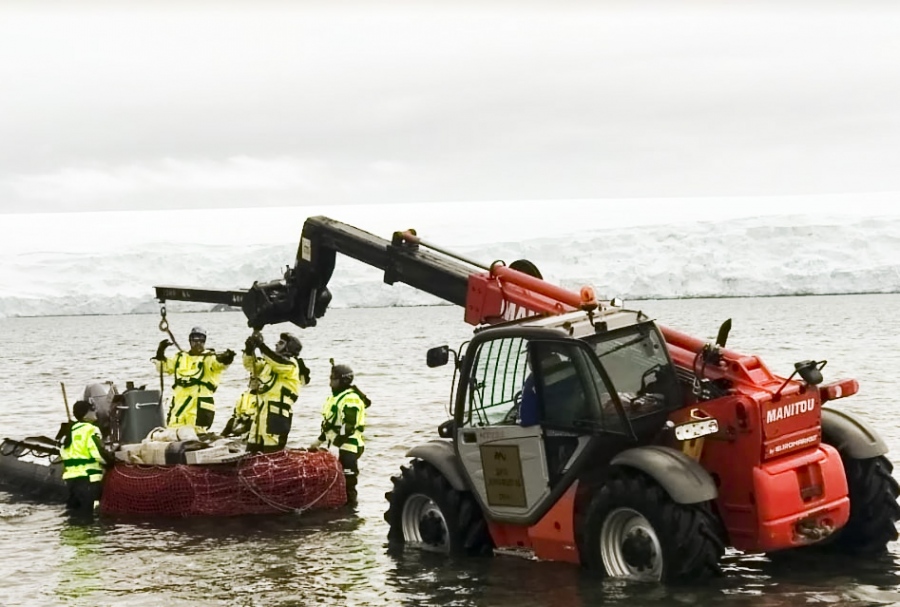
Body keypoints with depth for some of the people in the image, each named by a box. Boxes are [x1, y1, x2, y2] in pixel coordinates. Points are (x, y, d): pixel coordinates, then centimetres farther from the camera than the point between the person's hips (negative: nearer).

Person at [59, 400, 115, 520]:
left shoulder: (71, 431, 18)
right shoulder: (90, 430, -11)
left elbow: (64, 454, 22)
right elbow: (99, 453, -18)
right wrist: (112, 460, -1)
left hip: (71, 476, 9)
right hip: (87, 478, -9)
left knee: (75, 509, 15)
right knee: (85, 514, -7)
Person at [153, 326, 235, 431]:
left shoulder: (209, 357, 3)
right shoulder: (180, 357, 20)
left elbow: (220, 362, -17)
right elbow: (163, 366, 24)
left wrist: (226, 358, -40)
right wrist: (160, 352, 8)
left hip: (199, 404, -5)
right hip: (179, 402, 5)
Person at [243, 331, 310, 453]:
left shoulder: (291, 363, -5)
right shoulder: (269, 363, 22)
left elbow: (278, 362, -25)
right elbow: (251, 365, 20)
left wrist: (261, 345, -26)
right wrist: (249, 349, 0)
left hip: (277, 414, -9)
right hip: (262, 412, 9)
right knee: (251, 453, 11)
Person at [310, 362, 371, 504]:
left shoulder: (350, 399, -16)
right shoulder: (336, 397, 18)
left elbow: (348, 428, -22)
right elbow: (329, 424, 25)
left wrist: (333, 446, -23)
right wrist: (318, 442, 19)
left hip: (348, 449, -10)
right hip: (337, 447, 10)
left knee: (348, 484, -8)